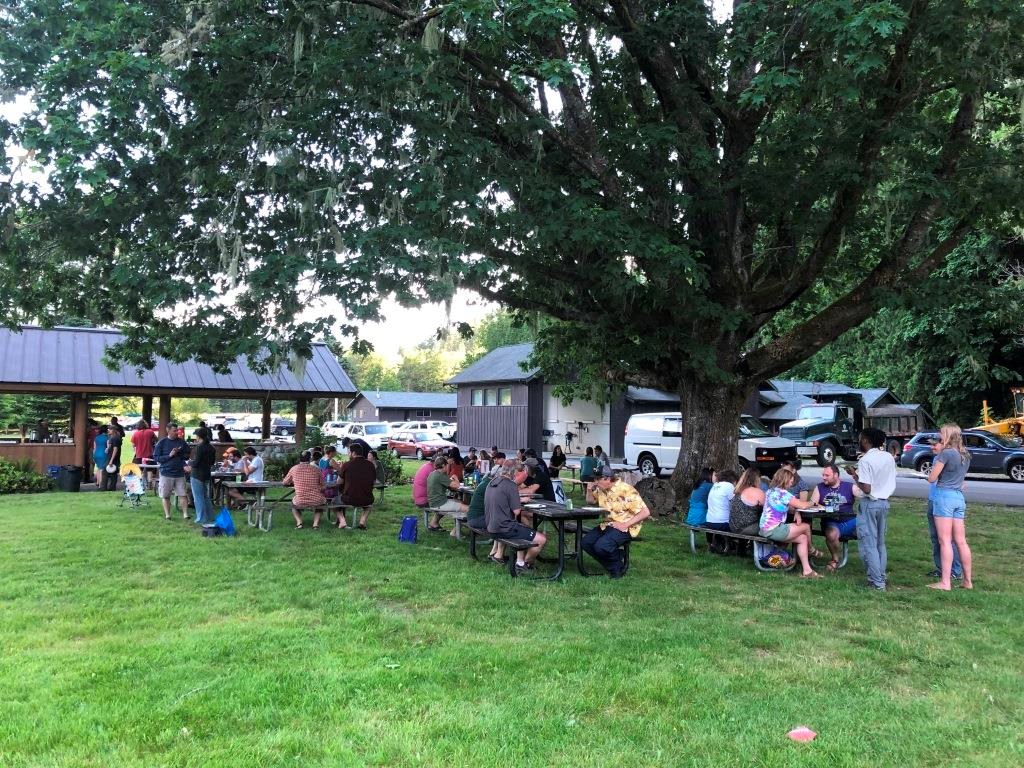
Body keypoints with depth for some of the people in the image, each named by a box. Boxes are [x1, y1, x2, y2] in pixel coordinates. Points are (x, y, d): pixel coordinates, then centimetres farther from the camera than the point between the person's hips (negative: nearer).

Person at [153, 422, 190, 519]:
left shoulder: (182, 442, 5)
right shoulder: (161, 443, 0)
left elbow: (187, 455, 12)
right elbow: (156, 458, -3)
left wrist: (179, 453, -8)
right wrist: (169, 455, -14)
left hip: (180, 473, 1)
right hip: (166, 473, -1)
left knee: (183, 494, -2)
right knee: (165, 496, 5)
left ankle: (185, 514, 4)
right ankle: (167, 515, 16)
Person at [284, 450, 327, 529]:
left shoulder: (294, 469, 1)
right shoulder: (316, 469, 1)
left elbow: (285, 482, 17)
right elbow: (322, 487, 7)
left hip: (300, 503, 0)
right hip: (316, 502, 0)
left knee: (293, 503, 35)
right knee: (322, 501, 35)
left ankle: (299, 522, 11)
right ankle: (316, 523, 12)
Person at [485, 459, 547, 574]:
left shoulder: (492, 482, 10)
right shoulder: (510, 485, -16)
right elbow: (516, 511, -16)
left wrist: (519, 500, 20)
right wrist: (520, 505, 5)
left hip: (492, 526, 10)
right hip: (505, 528, -10)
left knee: (524, 529, 32)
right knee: (542, 540, -6)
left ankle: (520, 561, 22)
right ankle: (525, 564, 14)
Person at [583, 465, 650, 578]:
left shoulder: (626, 490, -19)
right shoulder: (601, 489, 4)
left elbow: (645, 512, -21)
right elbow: (590, 501, 23)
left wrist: (625, 524, -25)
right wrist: (589, 490, 0)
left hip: (625, 527, -8)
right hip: (607, 524, 8)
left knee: (601, 546, -28)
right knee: (586, 542, -10)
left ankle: (618, 567, 1)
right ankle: (612, 567, 5)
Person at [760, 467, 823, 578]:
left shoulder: (771, 490, 14)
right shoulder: (782, 493, -16)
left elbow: (788, 506, 22)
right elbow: (802, 505, -13)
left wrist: (796, 512, 3)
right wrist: (812, 503, 8)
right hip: (773, 530, -9)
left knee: (803, 538, 14)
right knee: (806, 527, 8)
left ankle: (807, 570, 13)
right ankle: (811, 550, 35)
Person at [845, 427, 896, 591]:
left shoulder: (865, 460, -17)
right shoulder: (889, 457, 3)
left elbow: (866, 489, -21)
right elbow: (891, 481, 14)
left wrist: (855, 475, -6)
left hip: (870, 504, -7)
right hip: (885, 502, 7)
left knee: (869, 544, 1)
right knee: (880, 543, 17)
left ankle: (876, 582, 0)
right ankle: (881, 578, 20)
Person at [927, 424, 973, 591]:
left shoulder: (945, 453, -11)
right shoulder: (965, 455, 13)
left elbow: (931, 478, -9)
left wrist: (935, 465, 10)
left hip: (944, 496, -7)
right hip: (959, 497, 8)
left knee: (945, 541, -7)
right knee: (961, 541, 10)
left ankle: (945, 582, -7)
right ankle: (968, 581, 15)